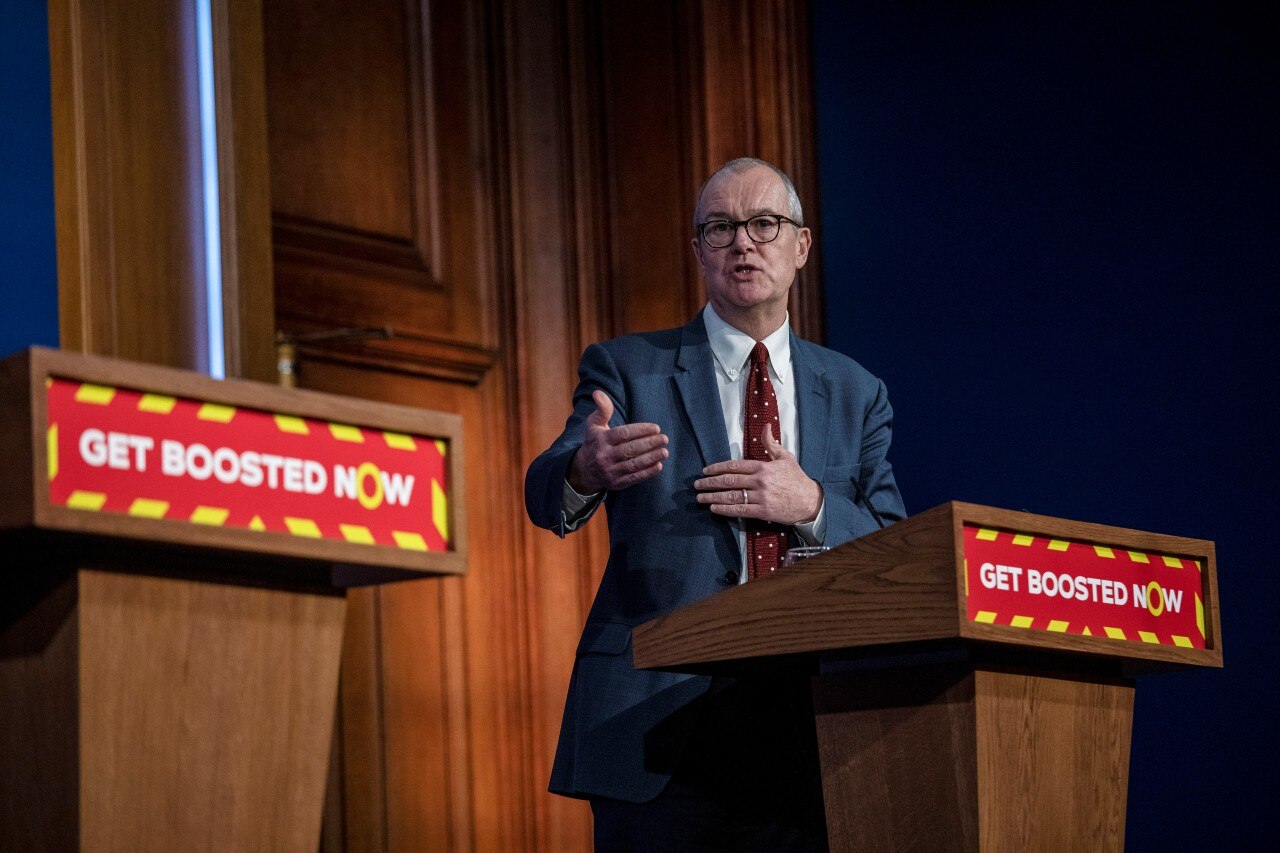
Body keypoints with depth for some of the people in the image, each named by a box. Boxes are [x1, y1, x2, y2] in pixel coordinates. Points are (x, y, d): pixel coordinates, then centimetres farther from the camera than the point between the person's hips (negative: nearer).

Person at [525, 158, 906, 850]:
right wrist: (586, 470, -34)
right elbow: (547, 495, -9)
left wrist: (811, 506, -10)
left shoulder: (855, 394, 16)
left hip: (810, 736, 2)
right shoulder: (628, 369, 8)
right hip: (661, 733, -2)